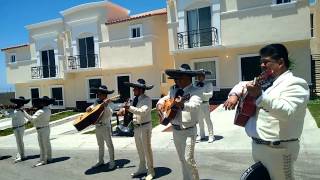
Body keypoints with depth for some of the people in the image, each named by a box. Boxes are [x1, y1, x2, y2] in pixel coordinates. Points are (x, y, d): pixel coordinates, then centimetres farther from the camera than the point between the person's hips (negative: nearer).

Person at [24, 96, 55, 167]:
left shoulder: (41, 112, -24)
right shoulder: (48, 109, 4)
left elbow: (32, 119, -29)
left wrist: (24, 112, -22)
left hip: (42, 130, -9)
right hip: (47, 128, 9)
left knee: (42, 146, -2)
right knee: (47, 144, 15)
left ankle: (43, 160, 5)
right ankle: (49, 158, 24)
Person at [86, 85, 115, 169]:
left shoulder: (108, 103, -11)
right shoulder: (97, 101, 6)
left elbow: (110, 113, -23)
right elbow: (92, 107, 15)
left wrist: (106, 105, -34)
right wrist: (90, 107, -7)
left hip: (105, 126, -7)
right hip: (97, 126, 7)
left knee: (109, 144, 2)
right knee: (100, 144, 18)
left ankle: (112, 162, 11)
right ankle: (100, 161, 30)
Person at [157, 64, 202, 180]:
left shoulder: (195, 91, -10)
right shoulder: (174, 90, 9)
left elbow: (195, 106, -27)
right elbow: (164, 98, 19)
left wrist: (182, 104, -45)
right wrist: (160, 103, -4)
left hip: (188, 131, -6)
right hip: (176, 130, 6)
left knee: (188, 159, -8)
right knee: (182, 160, 16)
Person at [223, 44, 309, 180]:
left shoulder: (295, 84, -13)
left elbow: (287, 112, -29)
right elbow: (242, 85, 20)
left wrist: (260, 96, -39)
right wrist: (234, 95, -1)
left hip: (278, 148, -8)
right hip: (256, 145, 8)